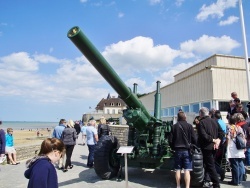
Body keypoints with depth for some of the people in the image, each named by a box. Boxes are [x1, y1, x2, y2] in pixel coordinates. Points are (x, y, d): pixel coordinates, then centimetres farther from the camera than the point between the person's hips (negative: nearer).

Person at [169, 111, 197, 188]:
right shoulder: (189, 126, -5)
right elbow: (194, 139, -5)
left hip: (177, 150, 2)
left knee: (178, 170, 10)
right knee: (187, 170, -1)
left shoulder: (174, 126, 1)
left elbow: (171, 140, 2)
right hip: (187, 150, -2)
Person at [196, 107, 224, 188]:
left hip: (206, 147, -7)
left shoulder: (201, 122, -15)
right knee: (209, 164, 20)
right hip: (214, 147, 8)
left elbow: (203, 135, -25)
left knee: (211, 166, -1)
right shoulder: (214, 121, 7)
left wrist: (213, 140, -15)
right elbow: (221, 132, 4)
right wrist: (218, 140, -5)